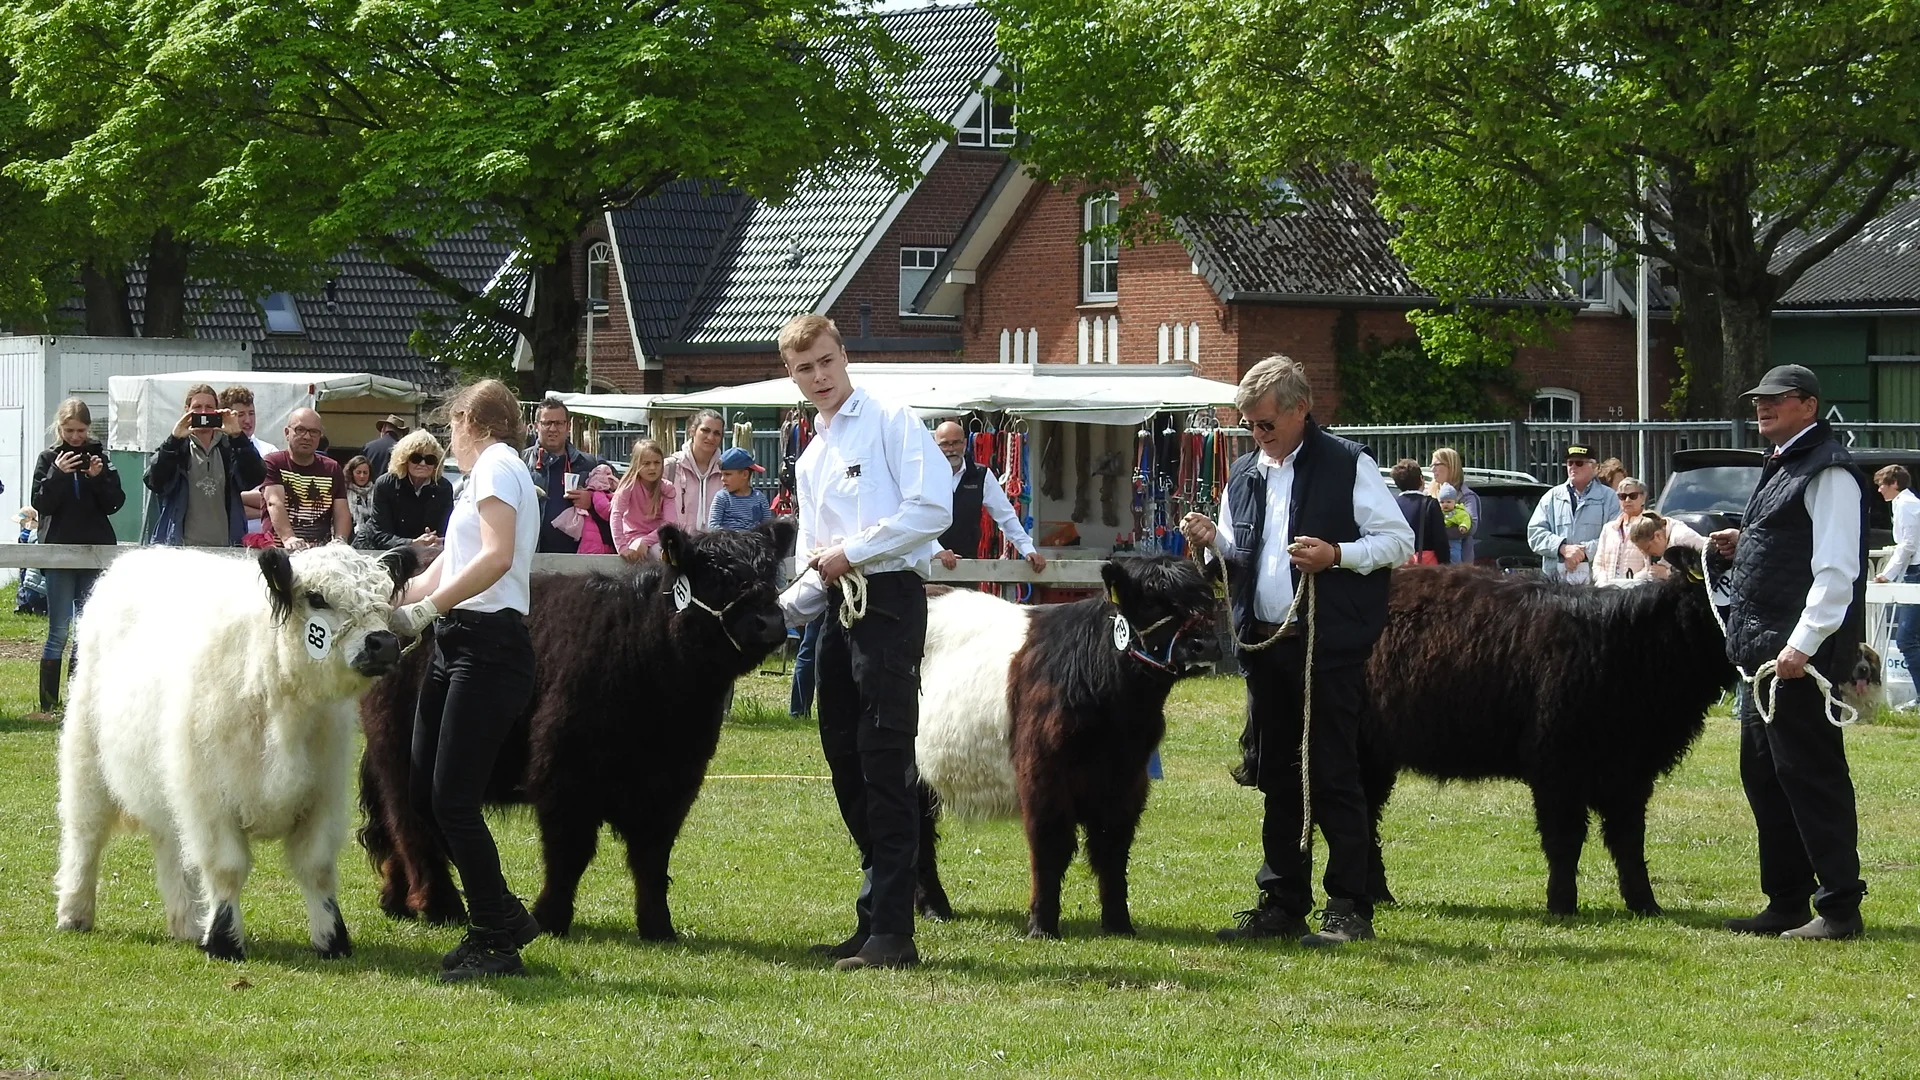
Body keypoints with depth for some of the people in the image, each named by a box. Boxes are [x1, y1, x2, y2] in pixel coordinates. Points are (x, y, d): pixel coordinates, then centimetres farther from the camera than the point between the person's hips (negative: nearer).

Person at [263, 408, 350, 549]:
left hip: (321, 552, 3)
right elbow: (275, 503, -13)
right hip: (278, 550, -3)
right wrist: (288, 538, -30)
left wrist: (339, 540, -15)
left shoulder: (332, 469, 15)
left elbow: (342, 513, 7)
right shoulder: (273, 463, 3)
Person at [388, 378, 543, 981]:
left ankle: (498, 943, -5)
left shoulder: (494, 466, -6)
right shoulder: (490, 473, 23)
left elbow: (497, 555, -22)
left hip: (489, 645, -10)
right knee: (424, 792, 7)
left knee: (452, 800, -12)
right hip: (457, 646, 10)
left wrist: (427, 609, -23)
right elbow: (442, 571, 23)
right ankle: (501, 917, 15)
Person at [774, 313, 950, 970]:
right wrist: (780, 610, 3)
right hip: (838, 610, 8)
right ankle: (876, 916, 11)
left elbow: (933, 508, -14)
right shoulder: (810, 462, 22)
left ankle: (891, 931, -14)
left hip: (889, 599, -8)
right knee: (846, 764, 6)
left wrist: (853, 552, -11)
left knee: (884, 761, -12)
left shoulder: (891, 423, -1)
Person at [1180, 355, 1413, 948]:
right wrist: (1213, 540, 3)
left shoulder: (1348, 464, -4)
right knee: (1276, 780, 10)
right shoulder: (1245, 475, 15)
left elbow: (1399, 540, -5)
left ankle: (1350, 909, -1)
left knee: (1334, 777, -5)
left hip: (1330, 645, -7)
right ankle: (1282, 903, 17)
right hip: (1264, 643, 7)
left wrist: (1337, 555, -19)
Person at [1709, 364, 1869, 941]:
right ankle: (1787, 903, 20)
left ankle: (1840, 909, -3)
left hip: (1804, 655, -11)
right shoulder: (1781, 466, 19)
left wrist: (1802, 646, -25)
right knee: (1764, 776, 13)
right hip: (1765, 649, 11)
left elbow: (1836, 569, -20)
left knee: (1811, 775, -8)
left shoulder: (1828, 472, -13)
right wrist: (1743, 545, 12)